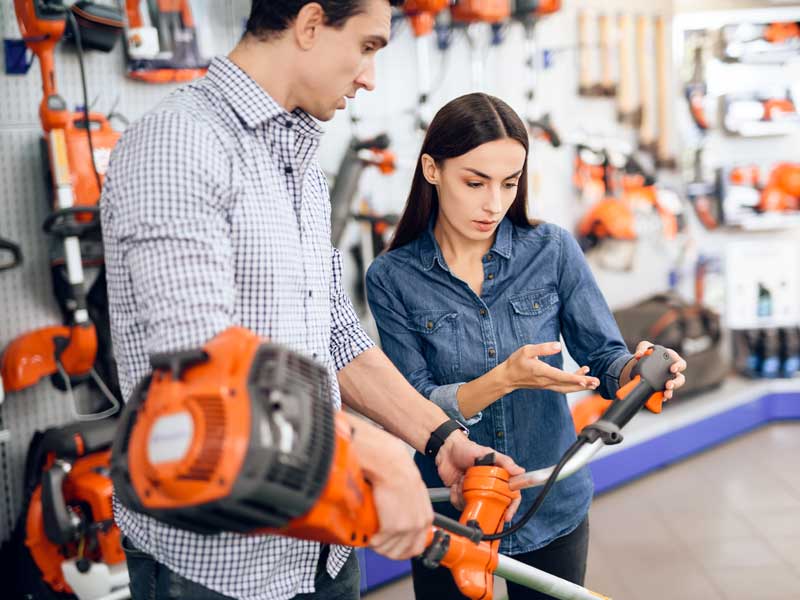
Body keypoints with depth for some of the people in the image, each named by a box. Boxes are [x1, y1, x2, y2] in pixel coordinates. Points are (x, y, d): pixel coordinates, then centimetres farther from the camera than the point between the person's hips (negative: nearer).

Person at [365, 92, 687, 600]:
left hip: (554, 512, 1)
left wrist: (637, 368, -27)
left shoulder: (553, 250, -8)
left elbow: (603, 357, -5)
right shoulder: (393, 278, -11)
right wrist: (506, 378, -30)